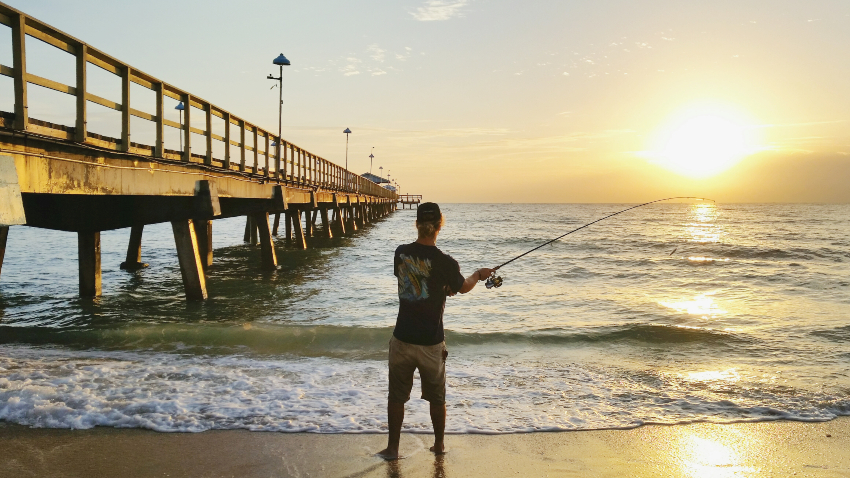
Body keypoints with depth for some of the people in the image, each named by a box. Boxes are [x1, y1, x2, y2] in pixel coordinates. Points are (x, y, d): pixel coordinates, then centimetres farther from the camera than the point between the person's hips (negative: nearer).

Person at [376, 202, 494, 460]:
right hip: (431, 343, -2)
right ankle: (439, 445, 33)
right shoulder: (444, 262, -15)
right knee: (437, 398, 17)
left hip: (402, 339, 2)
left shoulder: (401, 253, -4)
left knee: (397, 396, 15)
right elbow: (463, 287, 5)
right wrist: (478, 275, 26)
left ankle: (392, 447, 23)